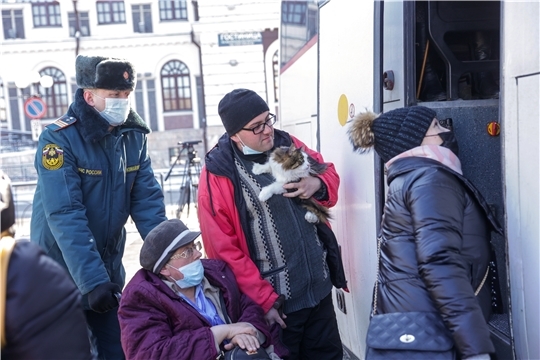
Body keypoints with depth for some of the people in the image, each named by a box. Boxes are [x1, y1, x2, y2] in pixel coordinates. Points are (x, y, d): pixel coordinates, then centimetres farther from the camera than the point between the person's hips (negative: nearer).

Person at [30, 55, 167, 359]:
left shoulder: (135, 137, -4)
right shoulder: (59, 139, -20)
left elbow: (147, 200, -7)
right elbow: (65, 216, -26)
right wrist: (92, 279, -32)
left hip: (109, 265, 5)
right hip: (60, 268, -4)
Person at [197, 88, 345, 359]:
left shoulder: (288, 145, 1)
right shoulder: (218, 175, -16)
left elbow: (328, 172, 14)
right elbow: (224, 250, -16)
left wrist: (318, 184, -11)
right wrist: (263, 299, -14)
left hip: (319, 287, 6)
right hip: (275, 301, -6)